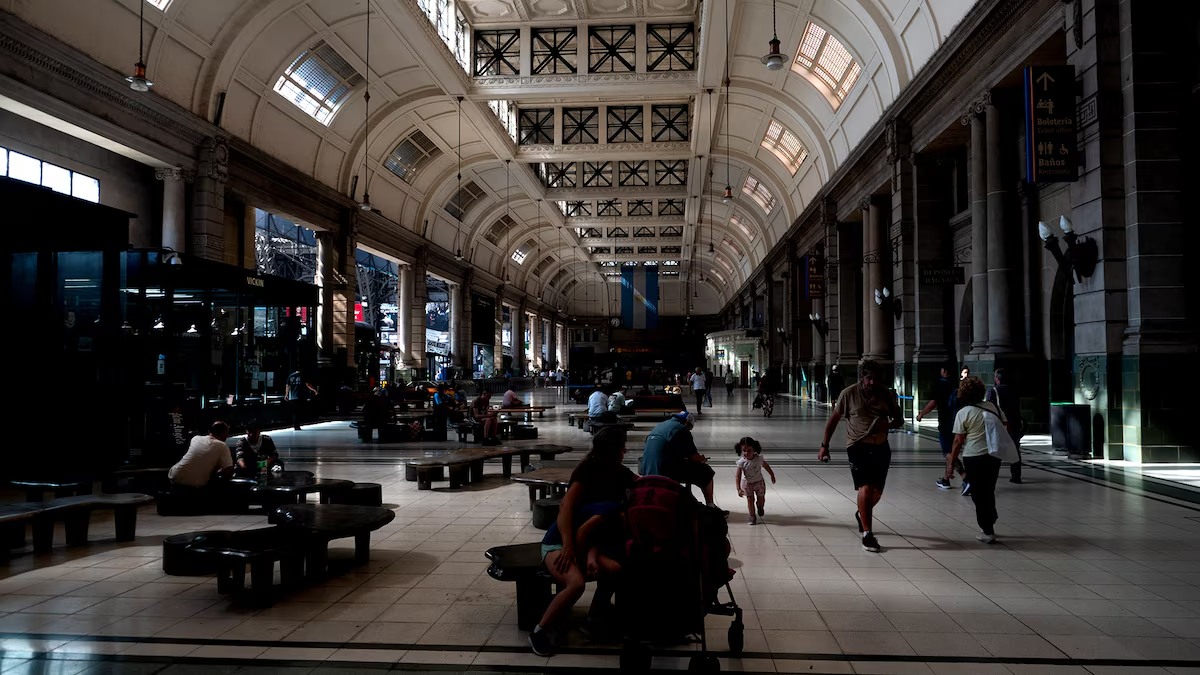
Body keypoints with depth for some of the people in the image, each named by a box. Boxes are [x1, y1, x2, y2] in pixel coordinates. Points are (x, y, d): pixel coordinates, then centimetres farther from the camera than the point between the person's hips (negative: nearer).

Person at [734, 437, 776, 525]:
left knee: (761, 499, 14)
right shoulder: (741, 462, -26)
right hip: (747, 484, -1)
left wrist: (772, 475, 11)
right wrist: (738, 489, -30)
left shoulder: (759, 459, -23)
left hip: (759, 482, 1)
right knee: (750, 500, 0)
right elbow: (737, 476, -23)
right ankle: (752, 517, 18)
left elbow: (766, 466, -2)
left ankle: (760, 508, 49)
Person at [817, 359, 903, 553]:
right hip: (858, 447, -4)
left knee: (877, 492, 10)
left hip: (881, 447, 4)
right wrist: (824, 445, 0)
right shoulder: (849, 394, -7)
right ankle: (867, 534, -5)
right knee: (865, 488, -15)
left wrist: (887, 425, -14)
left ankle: (861, 514, 42)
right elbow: (834, 419, 1)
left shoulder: (887, 395, 1)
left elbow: (899, 420, 10)